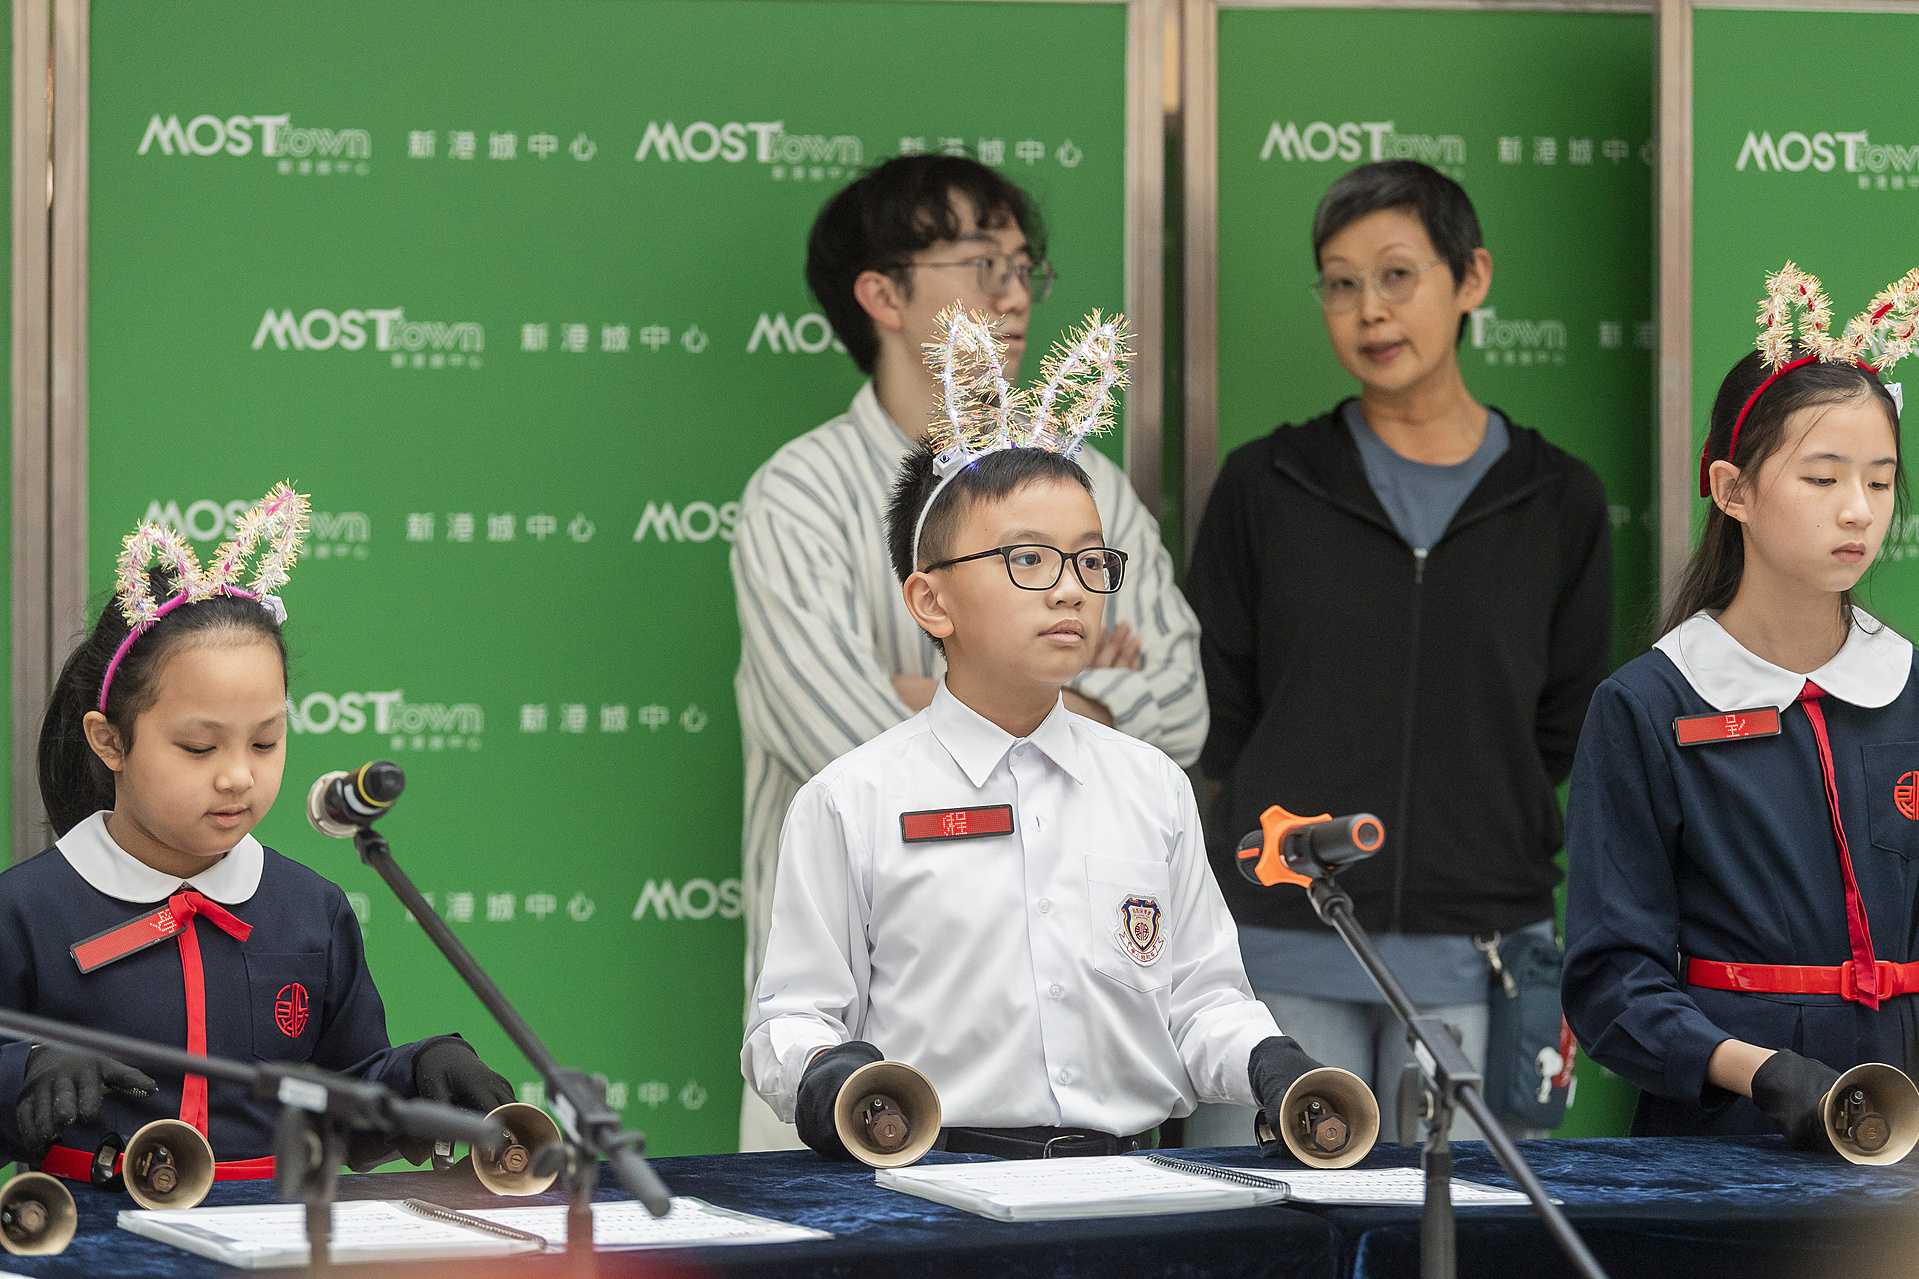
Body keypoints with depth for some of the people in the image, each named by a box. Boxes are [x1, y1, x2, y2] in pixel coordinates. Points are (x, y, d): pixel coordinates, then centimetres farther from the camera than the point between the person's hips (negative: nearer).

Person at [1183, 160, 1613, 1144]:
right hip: (1286, 956, 0)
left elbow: (1565, 734, 12)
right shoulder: (1265, 487, 7)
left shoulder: (1558, 501, 9)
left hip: (1474, 961, 1)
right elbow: (1212, 721, 9)